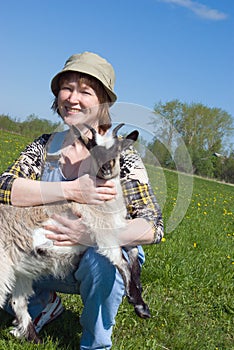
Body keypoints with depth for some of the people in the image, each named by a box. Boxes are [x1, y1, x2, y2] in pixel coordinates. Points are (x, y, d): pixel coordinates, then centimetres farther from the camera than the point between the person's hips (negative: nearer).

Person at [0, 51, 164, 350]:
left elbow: (153, 226, -21)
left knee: (102, 256, -36)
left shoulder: (120, 156, -13)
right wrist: (71, 191, -30)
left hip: (105, 261, -3)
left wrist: (92, 234, -36)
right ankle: (44, 304, 13)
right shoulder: (45, 146, -2)